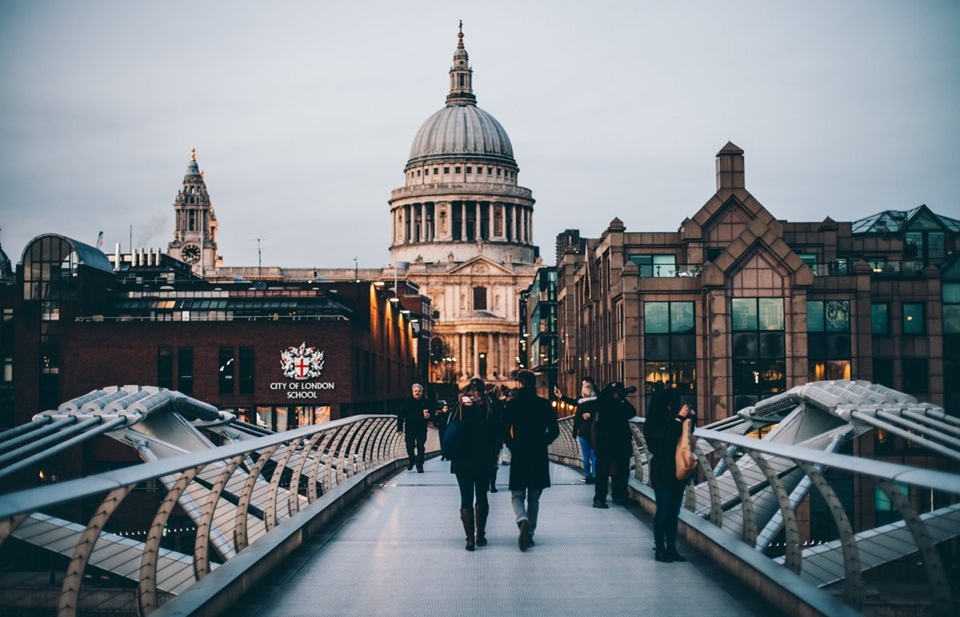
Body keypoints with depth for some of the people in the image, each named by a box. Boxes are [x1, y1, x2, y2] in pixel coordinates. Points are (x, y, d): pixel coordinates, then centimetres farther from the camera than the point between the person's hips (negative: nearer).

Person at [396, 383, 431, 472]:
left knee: (420, 448, 0)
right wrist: (399, 427, -5)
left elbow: (431, 412, 8)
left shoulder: (425, 402, 1)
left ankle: (419, 465, 9)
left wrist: (428, 415, -17)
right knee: (410, 446, -3)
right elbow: (401, 415, -1)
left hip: (421, 429, 0)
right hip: (409, 429, 0)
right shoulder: (407, 402, -1)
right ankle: (411, 459, 26)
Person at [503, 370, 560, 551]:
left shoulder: (512, 404, -5)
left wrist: (512, 446, 7)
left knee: (517, 495, 7)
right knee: (534, 498, 14)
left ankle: (523, 520, -22)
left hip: (519, 456, -2)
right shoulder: (544, 404, 0)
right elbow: (554, 430, -1)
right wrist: (543, 443, 11)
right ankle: (530, 532, 15)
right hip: (539, 457, 2)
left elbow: (504, 430, -7)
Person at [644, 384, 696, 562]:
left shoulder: (672, 419, 4)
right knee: (663, 512, -1)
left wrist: (691, 417, 1)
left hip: (677, 472, 6)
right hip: (662, 473, -6)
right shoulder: (651, 425, -10)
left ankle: (671, 549, 16)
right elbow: (666, 437, -24)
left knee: (673, 513, 10)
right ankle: (660, 549, 7)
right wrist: (679, 419, -23)